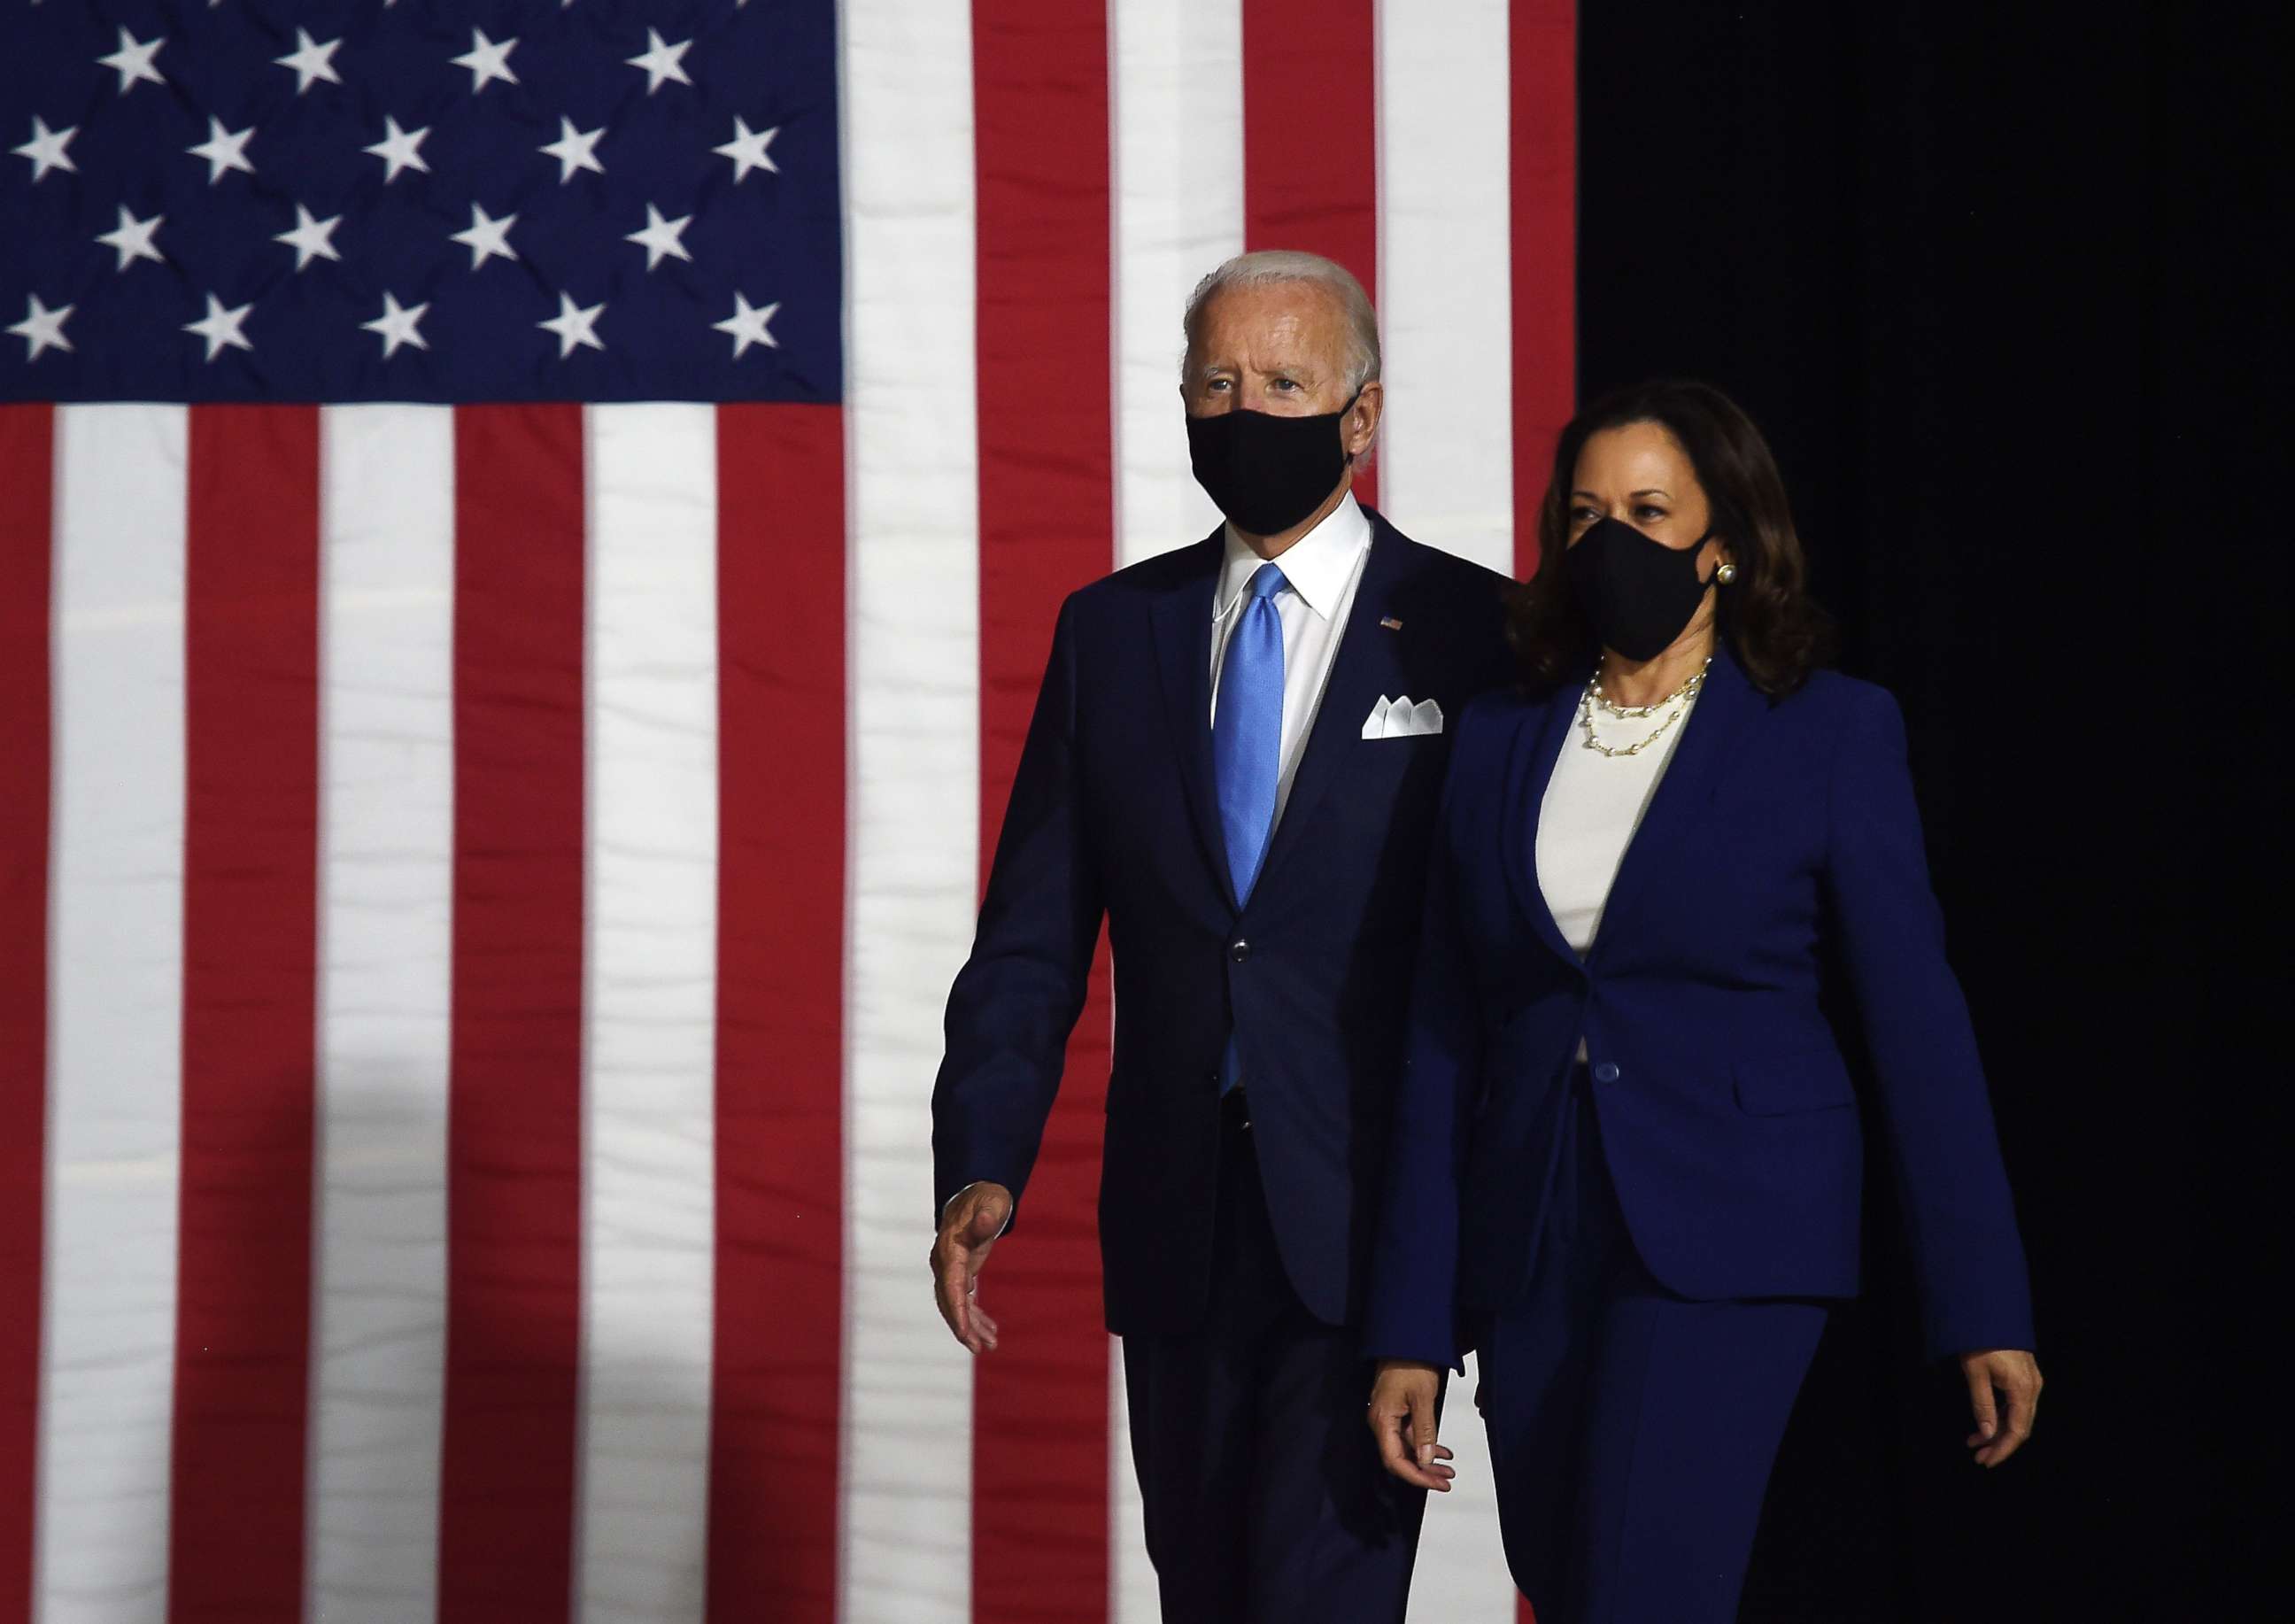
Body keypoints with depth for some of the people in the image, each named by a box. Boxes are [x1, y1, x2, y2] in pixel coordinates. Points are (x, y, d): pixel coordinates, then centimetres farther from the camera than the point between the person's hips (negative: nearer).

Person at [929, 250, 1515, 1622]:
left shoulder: (1476, 634, -2)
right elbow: (1033, 935, 7)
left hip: (1371, 1230, -4)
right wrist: (982, 1168, -6)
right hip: (1174, 1231, 4)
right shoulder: (1111, 630, 9)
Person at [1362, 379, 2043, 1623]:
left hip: (1728, 1244, -4)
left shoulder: (1830, 735, -2)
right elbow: (1445, 1039, 7)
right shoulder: (1499, 740, 8)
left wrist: (1984, 1312, -4)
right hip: (1533, 1244, 5)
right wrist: (1412, 1330, 4)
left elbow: (1915, 1019, -2)